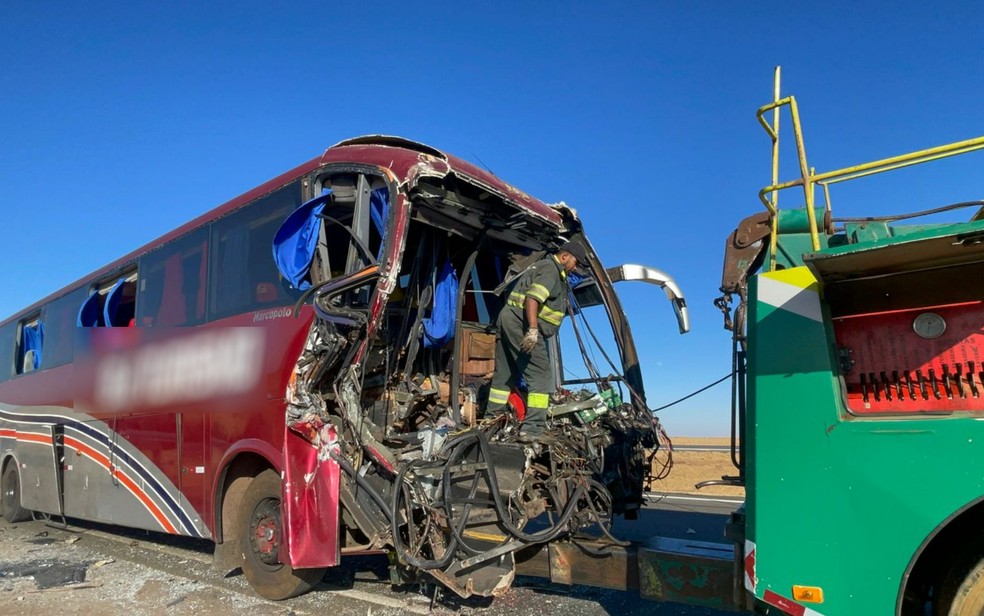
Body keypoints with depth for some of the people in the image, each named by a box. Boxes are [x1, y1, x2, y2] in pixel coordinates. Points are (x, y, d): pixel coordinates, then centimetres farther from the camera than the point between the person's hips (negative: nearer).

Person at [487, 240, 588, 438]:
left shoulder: (544, 266, 23)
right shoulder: (551, 270, -9)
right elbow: (532, 298, -23)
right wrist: (533, 330, -28)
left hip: (508, 319, 11)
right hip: (522, 323, -10)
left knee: (505, 373, 17)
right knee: (540, 375, -10)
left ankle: (492, 416, 27)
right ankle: (533, 428, -15)